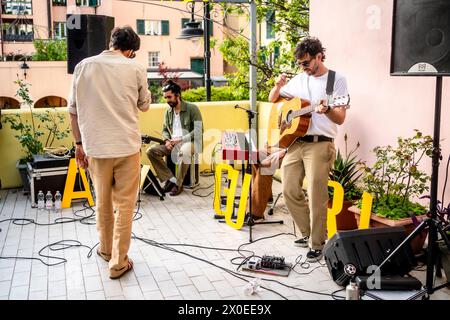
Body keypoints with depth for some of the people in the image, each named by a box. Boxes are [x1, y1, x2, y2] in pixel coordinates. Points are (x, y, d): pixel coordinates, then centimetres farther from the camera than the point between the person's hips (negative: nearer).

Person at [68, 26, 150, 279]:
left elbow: (74, 110, 4)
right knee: (125, 205, 7)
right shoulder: (136, 69, -3)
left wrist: (79, 144, 11)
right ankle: (118, 262, 12)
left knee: (103, 203, 19)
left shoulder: (84, 66, 3)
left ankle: (106, 249, 37)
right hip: (127, 145, -2)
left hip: (96, 146, 3)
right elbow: (144, 105, 12)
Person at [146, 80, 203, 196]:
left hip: (189, 142, -6)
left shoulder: (192, 108, -8)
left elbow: (199, 130, -13)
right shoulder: (168, 112, 11)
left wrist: (181, 140, -18)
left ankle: (178, 184, -23)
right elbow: (165, 130, 19)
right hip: (172, 143, 6)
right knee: (151, 150, -17)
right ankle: (171, 179, -16)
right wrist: (167, 140, -4)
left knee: (184, 151, -41)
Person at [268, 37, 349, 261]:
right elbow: (273, 100, 22)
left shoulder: (337, 80, -1)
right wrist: (278, 86, 1)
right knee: (290, 191, 4)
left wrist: (326, 110, -29)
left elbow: (340, 119, -7)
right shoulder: (299, 80, 14)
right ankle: (307, 232, 23)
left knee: (316, 196, -8)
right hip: (293, 141, 6)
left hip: (319, 144, -6)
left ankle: (317, 244, 6)